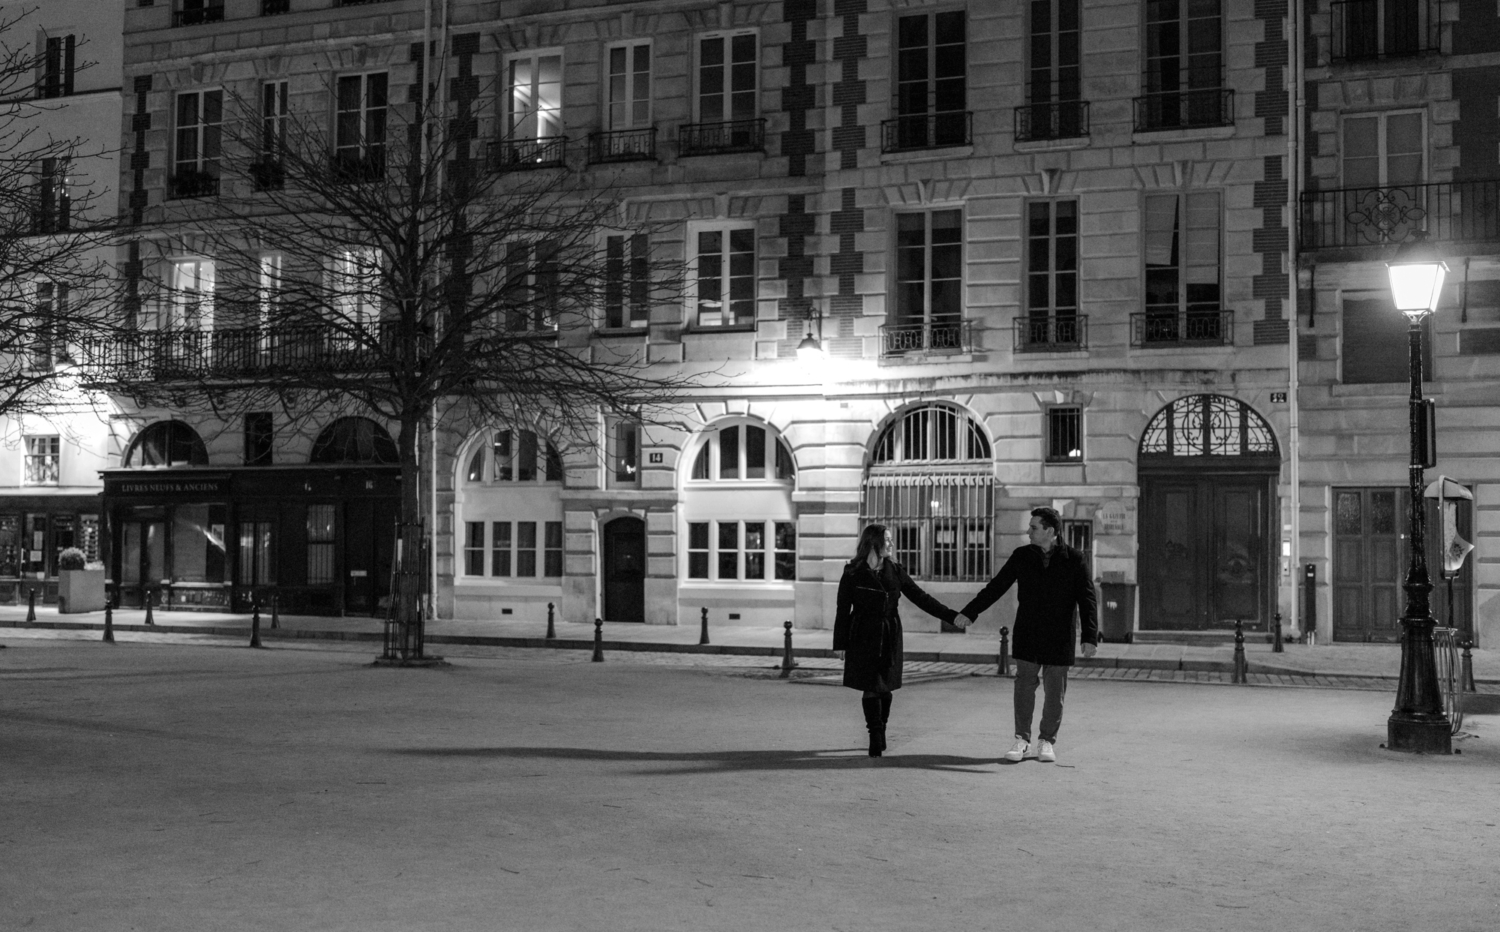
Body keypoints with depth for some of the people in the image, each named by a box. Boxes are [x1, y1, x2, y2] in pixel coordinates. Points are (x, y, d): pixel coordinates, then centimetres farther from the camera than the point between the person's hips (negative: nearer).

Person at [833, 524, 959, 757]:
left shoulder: (895, 571, 6)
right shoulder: (853, 573, -5)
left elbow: (920, 597, 6)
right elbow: (843, 610, -1)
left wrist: (951, 616, 1)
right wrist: (840, 643, -3)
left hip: (889, 638, 3)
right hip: (864, 639, -3)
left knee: (885, 687, 3)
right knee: (871, 688, -5)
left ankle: (880, 735, 18)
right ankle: (875, 738, 5)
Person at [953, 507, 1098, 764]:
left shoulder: (1074, 560, -5)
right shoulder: (1022, 556, 2)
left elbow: (1087, 600, -5)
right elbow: (996, 587, 8)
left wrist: (1090, 637, -13)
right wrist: (969, 612, 3)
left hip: (1059, 638, -2)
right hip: (1027, 637, 2)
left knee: (1054, 692, 6)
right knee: (1024, 687, 2)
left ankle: (1047, 741, 20)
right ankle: (1022, 739, 13)